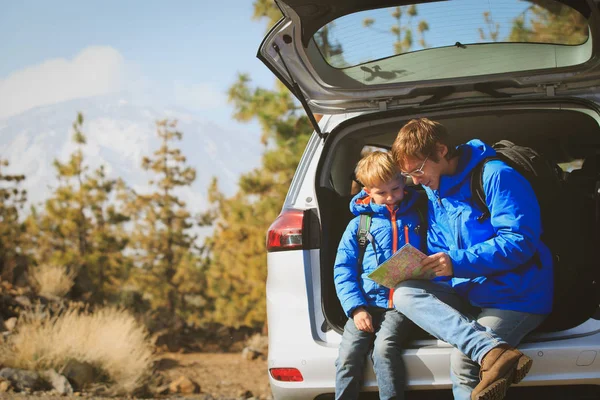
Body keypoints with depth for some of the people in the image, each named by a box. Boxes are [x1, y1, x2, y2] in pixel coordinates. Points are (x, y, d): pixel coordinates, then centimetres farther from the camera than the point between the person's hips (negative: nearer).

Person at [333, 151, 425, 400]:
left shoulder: (417, 216, 12)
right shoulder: (360, 223, 11)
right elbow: (343, 269, 7)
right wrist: (356, 308, -7)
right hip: (368, 304, 2)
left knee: (384, 348, -29)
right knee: (348, 357, -20)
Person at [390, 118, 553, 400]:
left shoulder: (495, 176, -11)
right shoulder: (434, 193, 13)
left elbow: (520, 241, -19)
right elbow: (441, 254, 21)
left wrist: (458, 262, -26)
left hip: (515, 295, -8)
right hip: (468, 293, 8)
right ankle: (493, 352, -35)